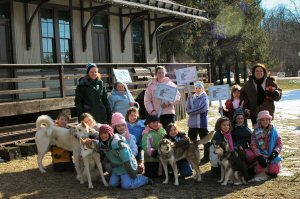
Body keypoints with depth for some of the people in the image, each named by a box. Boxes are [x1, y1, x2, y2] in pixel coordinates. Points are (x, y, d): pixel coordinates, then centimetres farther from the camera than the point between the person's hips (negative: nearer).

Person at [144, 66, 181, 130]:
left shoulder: (170, 83, 8)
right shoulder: (151, 85, 8)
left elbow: (177, 96, 2)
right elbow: (147, 100, 5)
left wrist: (169, 103, -13)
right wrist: (151, 110, -7)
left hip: (168, 113, 0)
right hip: (156, 114, 1)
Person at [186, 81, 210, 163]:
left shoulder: (205, 97, -1)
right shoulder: (192, 97, 11)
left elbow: (202, 109, -17)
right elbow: (188, 109, 0)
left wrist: (191, 111, -13)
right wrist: (189, 98, -10)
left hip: (202, 123, -5)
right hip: (192, 123, 5)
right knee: (192, 141, 12)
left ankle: (207, 157, 12)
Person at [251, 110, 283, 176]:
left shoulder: (274, 130, 1)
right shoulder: (256, 132, -2)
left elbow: (280, 143, 1)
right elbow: (253, 145, -8)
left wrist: (275, 151, -16)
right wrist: (259, 156, -19)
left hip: (272, 156, 1)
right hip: (261, 155, -1)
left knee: (274, 171, -17)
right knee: (259, 170, -22)